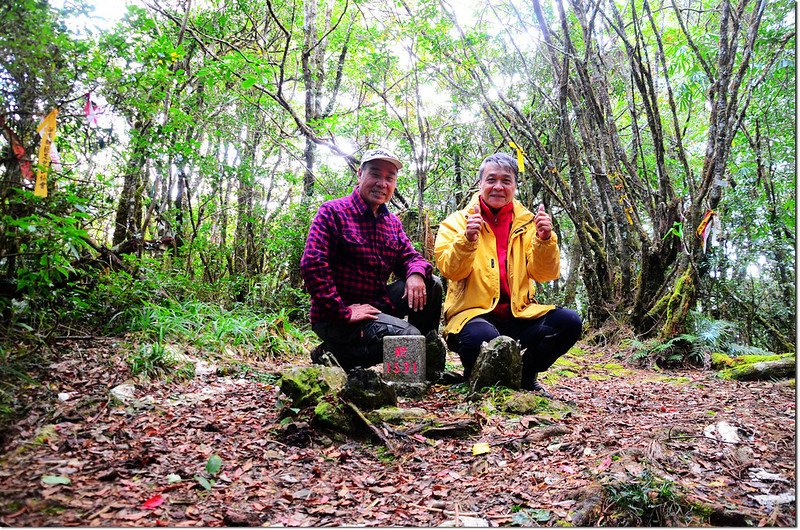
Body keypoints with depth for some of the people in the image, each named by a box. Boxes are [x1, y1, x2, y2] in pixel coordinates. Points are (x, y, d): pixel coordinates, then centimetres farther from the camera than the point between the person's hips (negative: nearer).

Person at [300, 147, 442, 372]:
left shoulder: (392, 222, 13)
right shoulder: (333, 212, -11)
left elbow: (410, 256, 12)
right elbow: (312, 265, -19)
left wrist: (416, 273, -15)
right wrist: (344, 313, -23)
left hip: (378, 304, 8)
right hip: (335, 317, -7)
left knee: (432, 284, -2)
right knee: (408, 335, -24)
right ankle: (332, 354, -6)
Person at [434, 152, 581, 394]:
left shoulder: (527, 221, 11)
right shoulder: (458, 221, 3)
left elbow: (544, 274, 1)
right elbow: (450, 270, -11)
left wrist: (545, 240, -16)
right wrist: (467, 239, -27)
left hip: (519, 314, 4)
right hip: (473, 313, -3)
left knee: (569, 321, -20)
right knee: (483, 337, -37)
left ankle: (524, 375, 6)